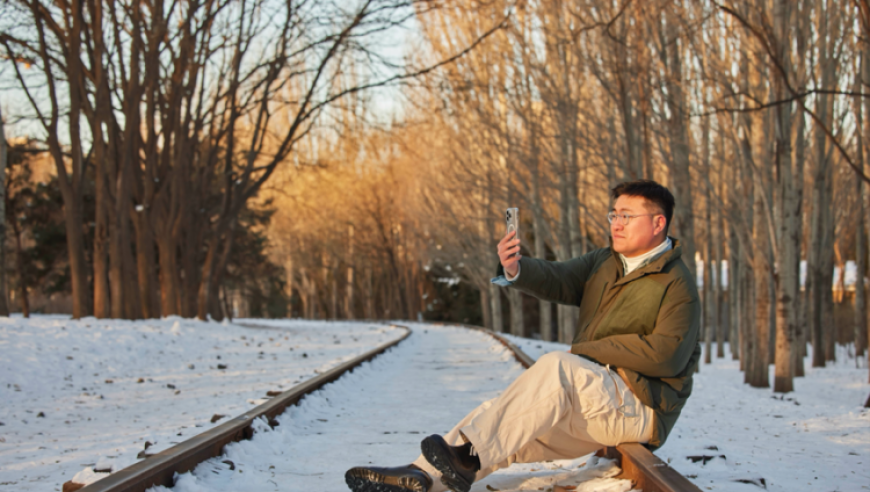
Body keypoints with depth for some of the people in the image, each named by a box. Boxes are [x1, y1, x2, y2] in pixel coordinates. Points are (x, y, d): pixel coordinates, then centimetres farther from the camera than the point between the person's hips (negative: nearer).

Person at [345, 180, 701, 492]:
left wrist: (588, 350, -13)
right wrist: (516, 269, -21)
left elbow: (667, 354, -18)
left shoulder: (677, 285, -6)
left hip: (640, 406, -8)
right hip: (590, 402, 8)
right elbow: (558, 280, 2)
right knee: (497, 416, -8)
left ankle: (470, 457, -34)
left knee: (555, 367, -32)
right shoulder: (604, 263, 17)